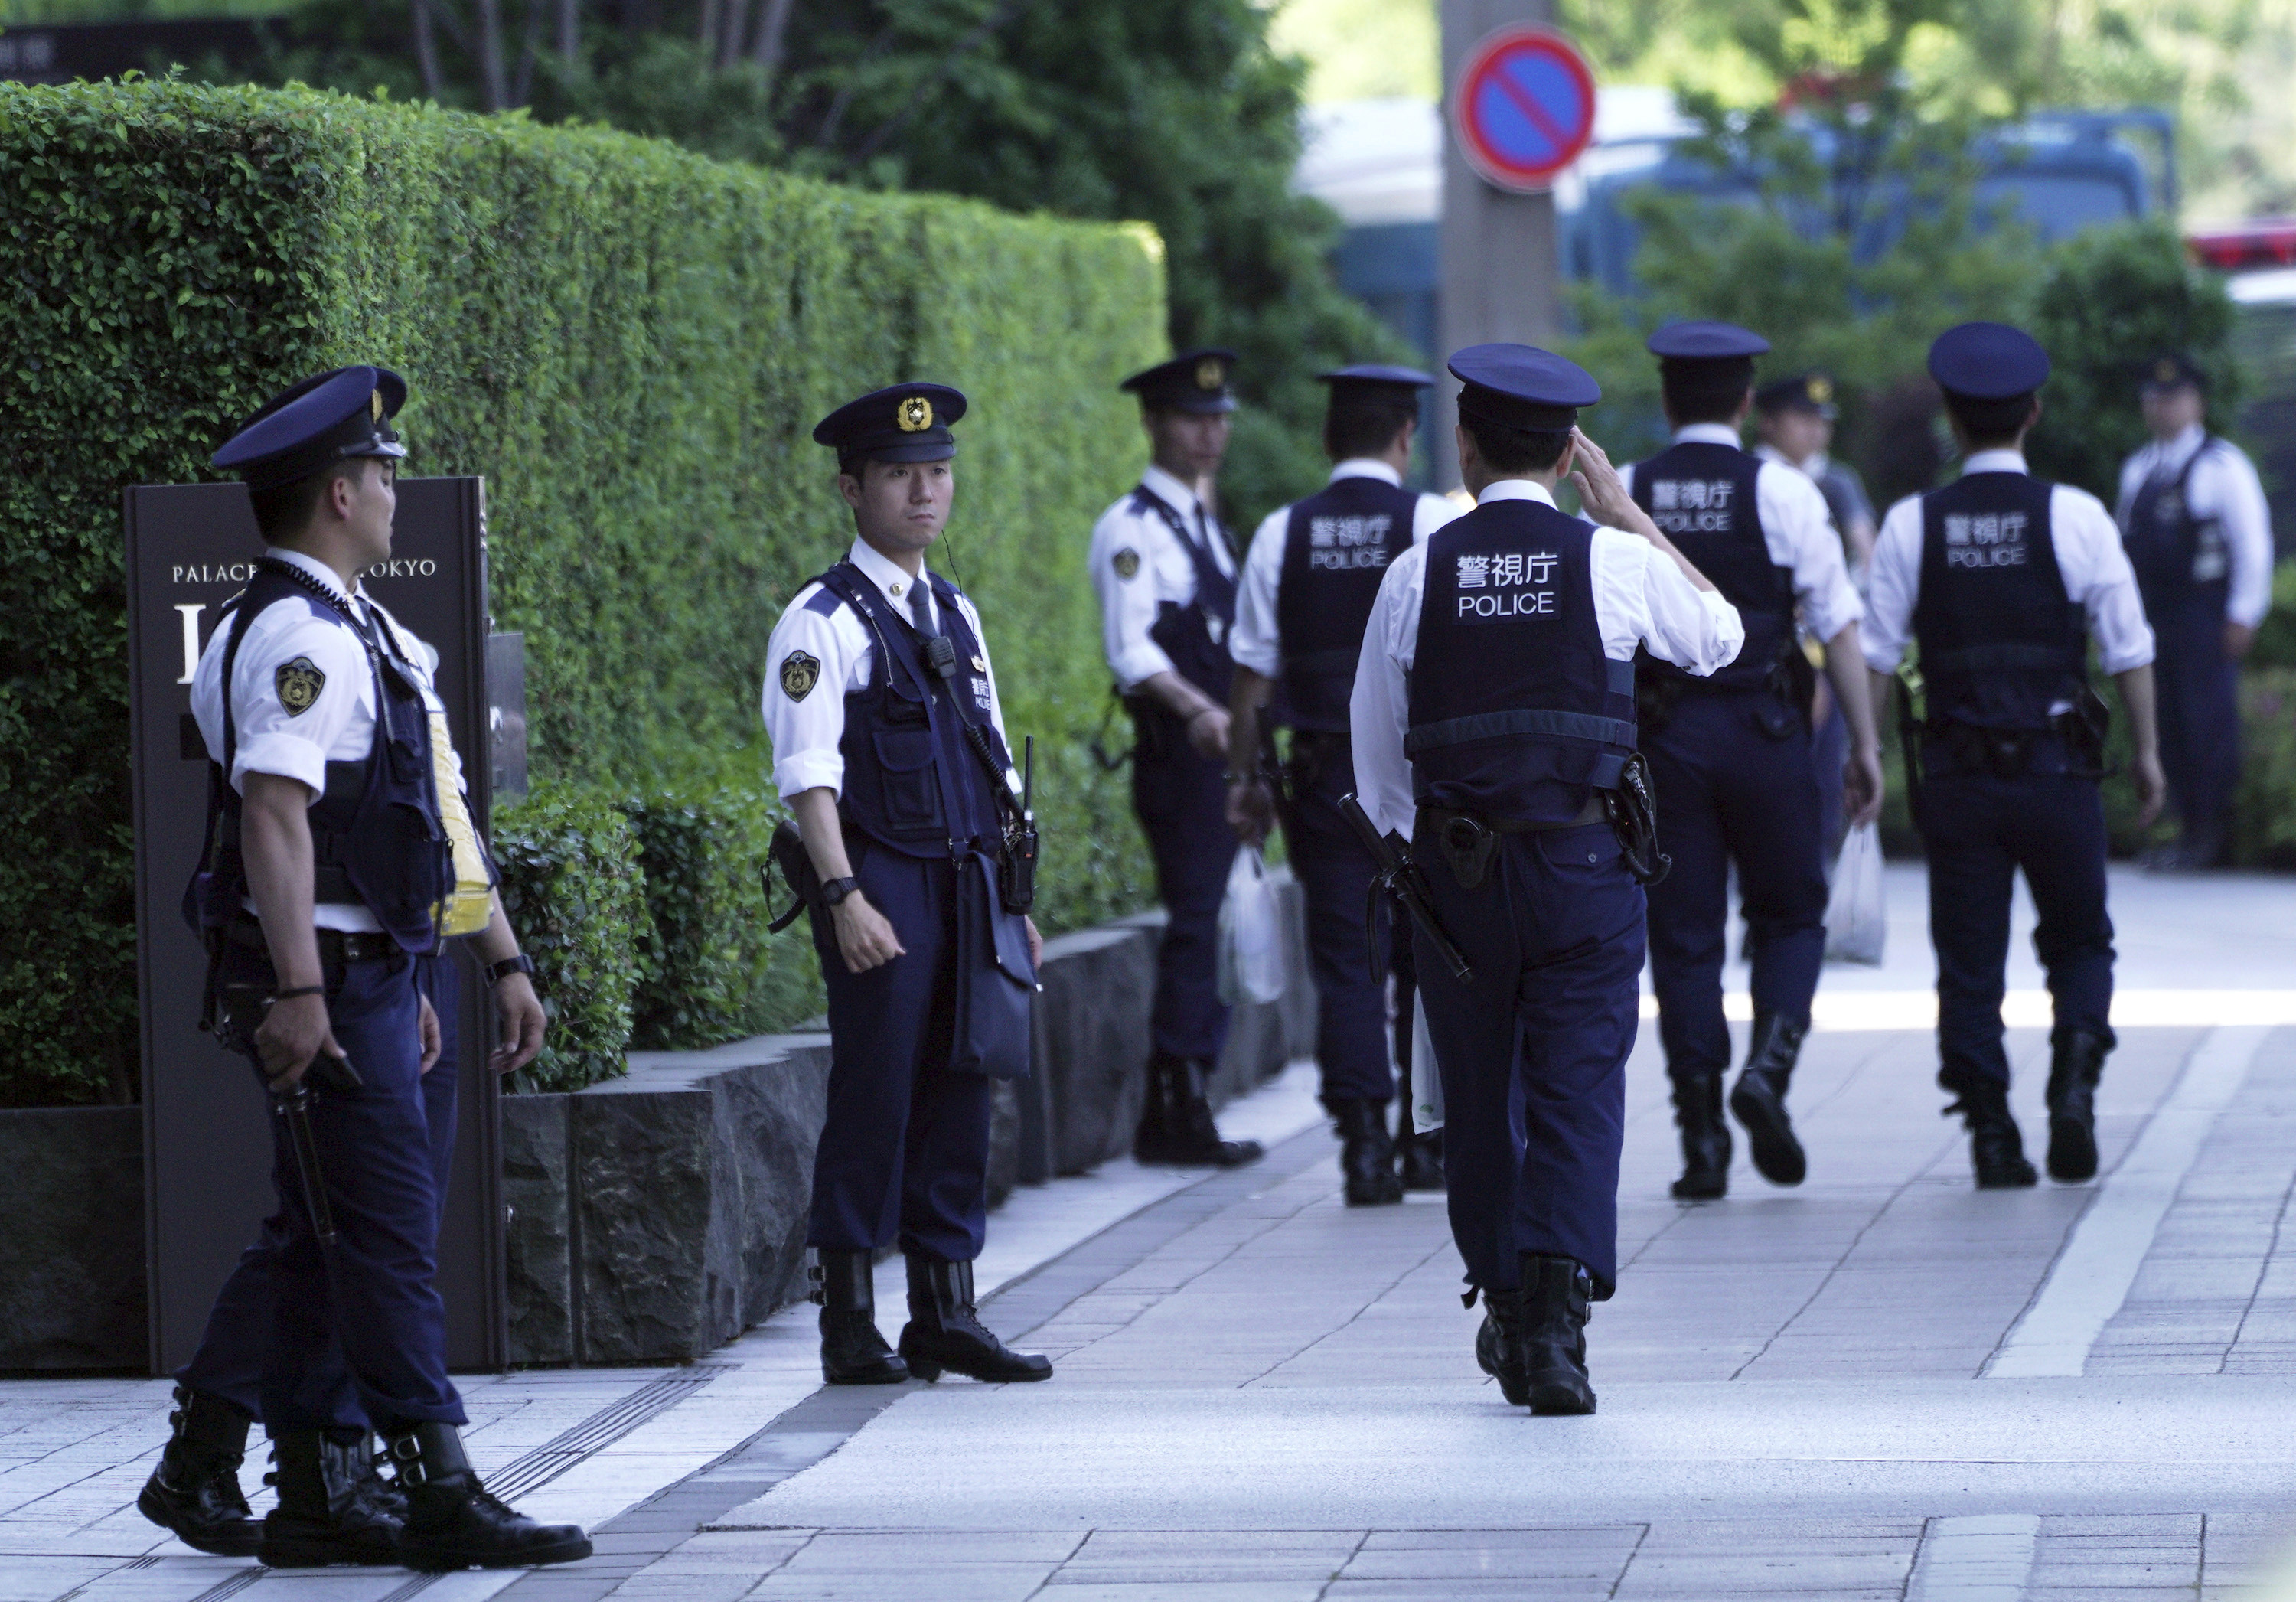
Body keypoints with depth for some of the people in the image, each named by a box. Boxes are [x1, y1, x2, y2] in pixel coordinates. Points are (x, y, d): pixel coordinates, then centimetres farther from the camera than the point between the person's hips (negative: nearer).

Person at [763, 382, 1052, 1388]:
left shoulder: (954, 616, 17)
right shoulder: (824, 621, -6)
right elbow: (807, 774, -13)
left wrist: (1013, 898, 18)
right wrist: (844, 898, -21)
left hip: (968, 887, 7)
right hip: (882, 888, -7)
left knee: (958, 1093, 7)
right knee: (874, 1097, -6)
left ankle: (946, 1312, 13)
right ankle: (850, 1326, 0)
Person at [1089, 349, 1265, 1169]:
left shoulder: (1205, 523, 20)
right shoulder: (1132, 528, -8)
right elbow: (1132, 651, -20)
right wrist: (1197, 709, -33)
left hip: (1222, 751, 9)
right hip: (1178, 753, -9)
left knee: (1201, 925, 9)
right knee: (1193, 922, -12)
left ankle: (1179, 1109, 13)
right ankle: (1176, 1111, -11)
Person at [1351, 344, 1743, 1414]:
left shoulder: (1418, 575, 0)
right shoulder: (1613, 561, -4)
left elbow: (1375, 742, 7)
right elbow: (1719, 636, 17)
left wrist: (1404, 849, 23)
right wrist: (1628, 512, 18)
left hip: (1455, 871, 1)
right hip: (1586, 864, -1)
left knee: (1481, 1098, 14)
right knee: (1578, 1095, -2)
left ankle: (1507, 1318, 26)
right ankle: (1555, 1324, -18)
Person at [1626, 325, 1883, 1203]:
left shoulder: (1623, 497, 2)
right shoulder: (1781, 492, -3)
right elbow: (1837, 623, -5)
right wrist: (1864, 742, -1)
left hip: (1662, 734, 2)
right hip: (1764, 731, -2)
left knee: (1683, 935, 6)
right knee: (1791, 914, 14)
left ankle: (1702, 1139, 3)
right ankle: (1768, 1066, -11)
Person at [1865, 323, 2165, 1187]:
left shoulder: (1912, 524, -1)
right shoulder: (2075, 515, -5)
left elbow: (1874, 652, -1)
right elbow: (2128, 648, -2)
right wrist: (2146, 749, 9)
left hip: (1956, 774, 1)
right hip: (2057, 765, -1)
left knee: (1968, 961, 7)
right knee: (2079, 941, 14)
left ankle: (1990, 1133, 1)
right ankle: (2075, 1071, -10)